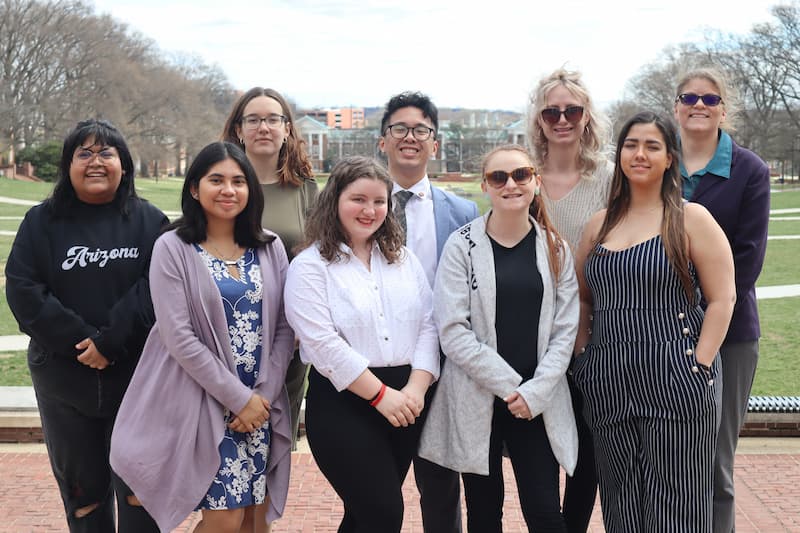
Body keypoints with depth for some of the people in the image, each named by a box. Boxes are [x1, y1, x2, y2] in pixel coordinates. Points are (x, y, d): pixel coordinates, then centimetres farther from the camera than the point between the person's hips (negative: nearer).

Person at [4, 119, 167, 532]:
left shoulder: (149, 220, 0)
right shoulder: (42, 222, 4)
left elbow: (157, 288, -10)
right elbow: (22, 289, -6)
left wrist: (111, 342, -20)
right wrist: (81, 341, -15)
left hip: (135, 377, -1)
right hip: (64, 381, 2)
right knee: (81, 487, 12)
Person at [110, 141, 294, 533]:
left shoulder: (270, 247, 7)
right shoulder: (173, 248, -6)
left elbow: (283, 328, 4)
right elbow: (179, 337, -12)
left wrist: (263, 394, -7)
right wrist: (237, 397, -13)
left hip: (260, 402, 4)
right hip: (202, 401, -4)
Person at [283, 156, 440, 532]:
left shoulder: (403, 259, 13)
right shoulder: (310, 267, -5)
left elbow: (427, 326, 6)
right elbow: (324, 344, -14)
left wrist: (416, 388, -9)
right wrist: (380, 395, -16)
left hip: (405, 400, 5)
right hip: (343, 405, -5)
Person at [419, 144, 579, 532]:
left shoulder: (555, 249, 6)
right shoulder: (463, 245, -3)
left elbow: (564, 331, 3)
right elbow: (452, 330, -9)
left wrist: (535, 392, -9)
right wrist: (508, 385, -12)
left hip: (537, 402, 2)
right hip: (475, 401, -1)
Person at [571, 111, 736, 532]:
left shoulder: (691, 219, -1)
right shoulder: (599, 225, 13)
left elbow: (722, 299, -4)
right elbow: (582, 299, 18)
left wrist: (699, 367, -11)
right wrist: (584, 357, 6)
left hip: (674, 382, -4)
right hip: (608, 384, 5)